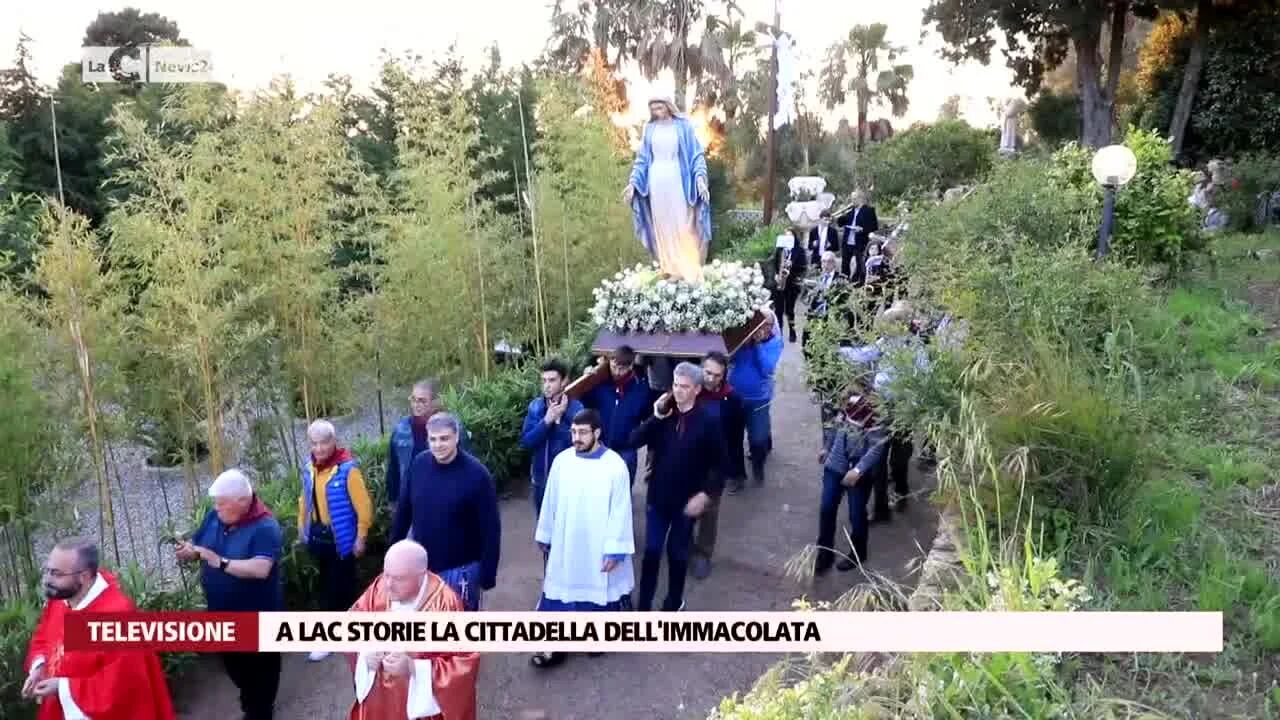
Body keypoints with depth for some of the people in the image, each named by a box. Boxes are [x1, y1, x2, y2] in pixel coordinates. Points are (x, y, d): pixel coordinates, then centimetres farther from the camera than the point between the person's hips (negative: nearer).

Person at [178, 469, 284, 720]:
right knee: (233, 663, 27)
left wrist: (220, 562, -38)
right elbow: (196, 545, 7)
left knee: (260, 667, 15)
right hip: (222, 612, 7)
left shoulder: (265, 527, -26)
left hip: (257, 615, -7)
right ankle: (249, 699, 54)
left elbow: (260, 569, -36)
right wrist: (189, 551, -17)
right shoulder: (213, 517, -4)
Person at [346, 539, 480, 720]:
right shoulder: (379, 588, -12)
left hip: (420, 704, -4)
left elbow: (464, 664, -22)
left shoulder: (445, 605, -26)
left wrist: (413, 668, -28)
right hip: (378, 697, 4)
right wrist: (365, 653, -17)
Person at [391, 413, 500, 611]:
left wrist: (487, 575, -14)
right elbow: (404, 511, 6)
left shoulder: (476, 473, -18)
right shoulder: (419, 464, -6)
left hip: (460, 569, -4)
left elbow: (490, 528, -15)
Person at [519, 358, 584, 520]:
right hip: (539, 479, 4)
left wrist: (559, 419, -24)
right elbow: (525, 442, -9)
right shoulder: (535, 406, -3)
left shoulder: (576, 408, -13)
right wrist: (547, 420, -21)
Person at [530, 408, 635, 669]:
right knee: (560, 590, 8)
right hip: (565, 543, 3)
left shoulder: (615, 465, -16)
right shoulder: (562, 460, -5)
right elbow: (551, 501, 4)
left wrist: (614, 549, -15)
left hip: (598, 546, -3)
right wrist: (544, 535, 10)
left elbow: (620, 511, -14)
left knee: (598, 590, 14)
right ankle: (556, 647, 21)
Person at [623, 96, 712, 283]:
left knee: (682, 226, -1)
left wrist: (700, 177, -17)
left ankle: (689, 271, 5)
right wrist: (633, 182, 3)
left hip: (677, 181, -3)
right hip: (656, 182, 3)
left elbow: (696, 154, -3)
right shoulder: (649, 128, 7)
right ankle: (669, 270, 13)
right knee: (662, 227, 6)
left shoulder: (683, 125, -2)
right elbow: (642, 158, 11)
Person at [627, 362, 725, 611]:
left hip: (687, 500, -2)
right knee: (651, 550, 8)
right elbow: (634, 441, -11)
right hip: (658, 496, 2)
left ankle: (674, 602, 32)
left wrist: (706, 494, -14)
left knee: (678, 553, 12)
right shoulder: (663, 414, -3)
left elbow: (719, 463, -7)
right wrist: (656, 418, -20)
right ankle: (643, 604, 20)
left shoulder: (707, 421, -11)